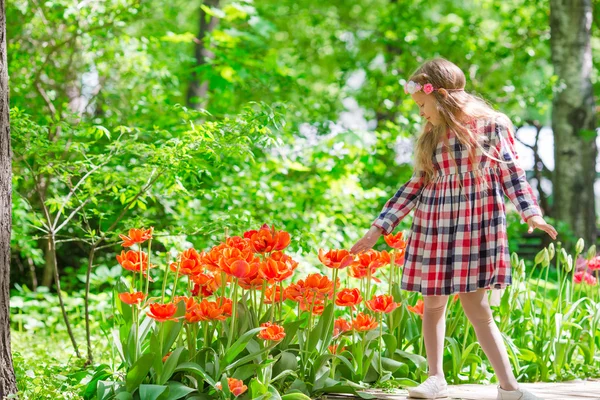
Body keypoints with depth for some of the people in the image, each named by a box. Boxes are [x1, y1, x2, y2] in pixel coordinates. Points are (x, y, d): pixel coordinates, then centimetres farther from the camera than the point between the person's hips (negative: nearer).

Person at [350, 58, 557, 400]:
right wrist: (380, 228, 11)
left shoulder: (492, 125, -3)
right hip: (434, 227, 5)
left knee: (477, 307, -7)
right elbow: (418, 184, 13)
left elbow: (512, 173, 0)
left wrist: (531, 213, -15)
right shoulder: (433, 134, 9)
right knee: (433, 303, 6)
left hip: (477, 227, -4)